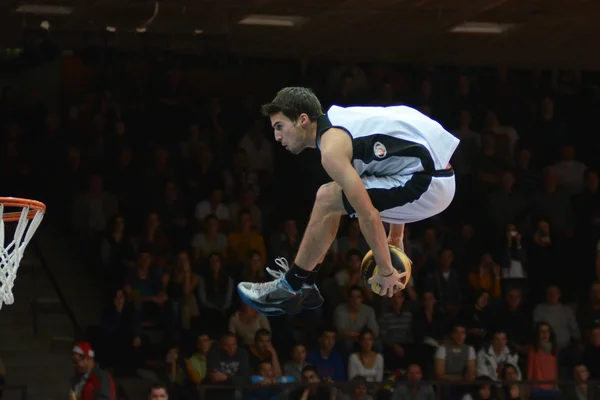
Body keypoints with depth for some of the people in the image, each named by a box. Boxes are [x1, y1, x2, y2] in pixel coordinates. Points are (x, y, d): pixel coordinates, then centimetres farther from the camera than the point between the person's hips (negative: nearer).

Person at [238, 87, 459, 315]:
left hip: (427, 183, -10)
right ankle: (303, 284, 21)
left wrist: (386, 271, -10)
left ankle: (289, 288, 3)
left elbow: (369, 216, -19)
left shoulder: (332, 148, -16)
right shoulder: (339, 123, 15)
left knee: (327, 202, -9)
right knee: (329, 197, 16)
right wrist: (396, 237, 31)